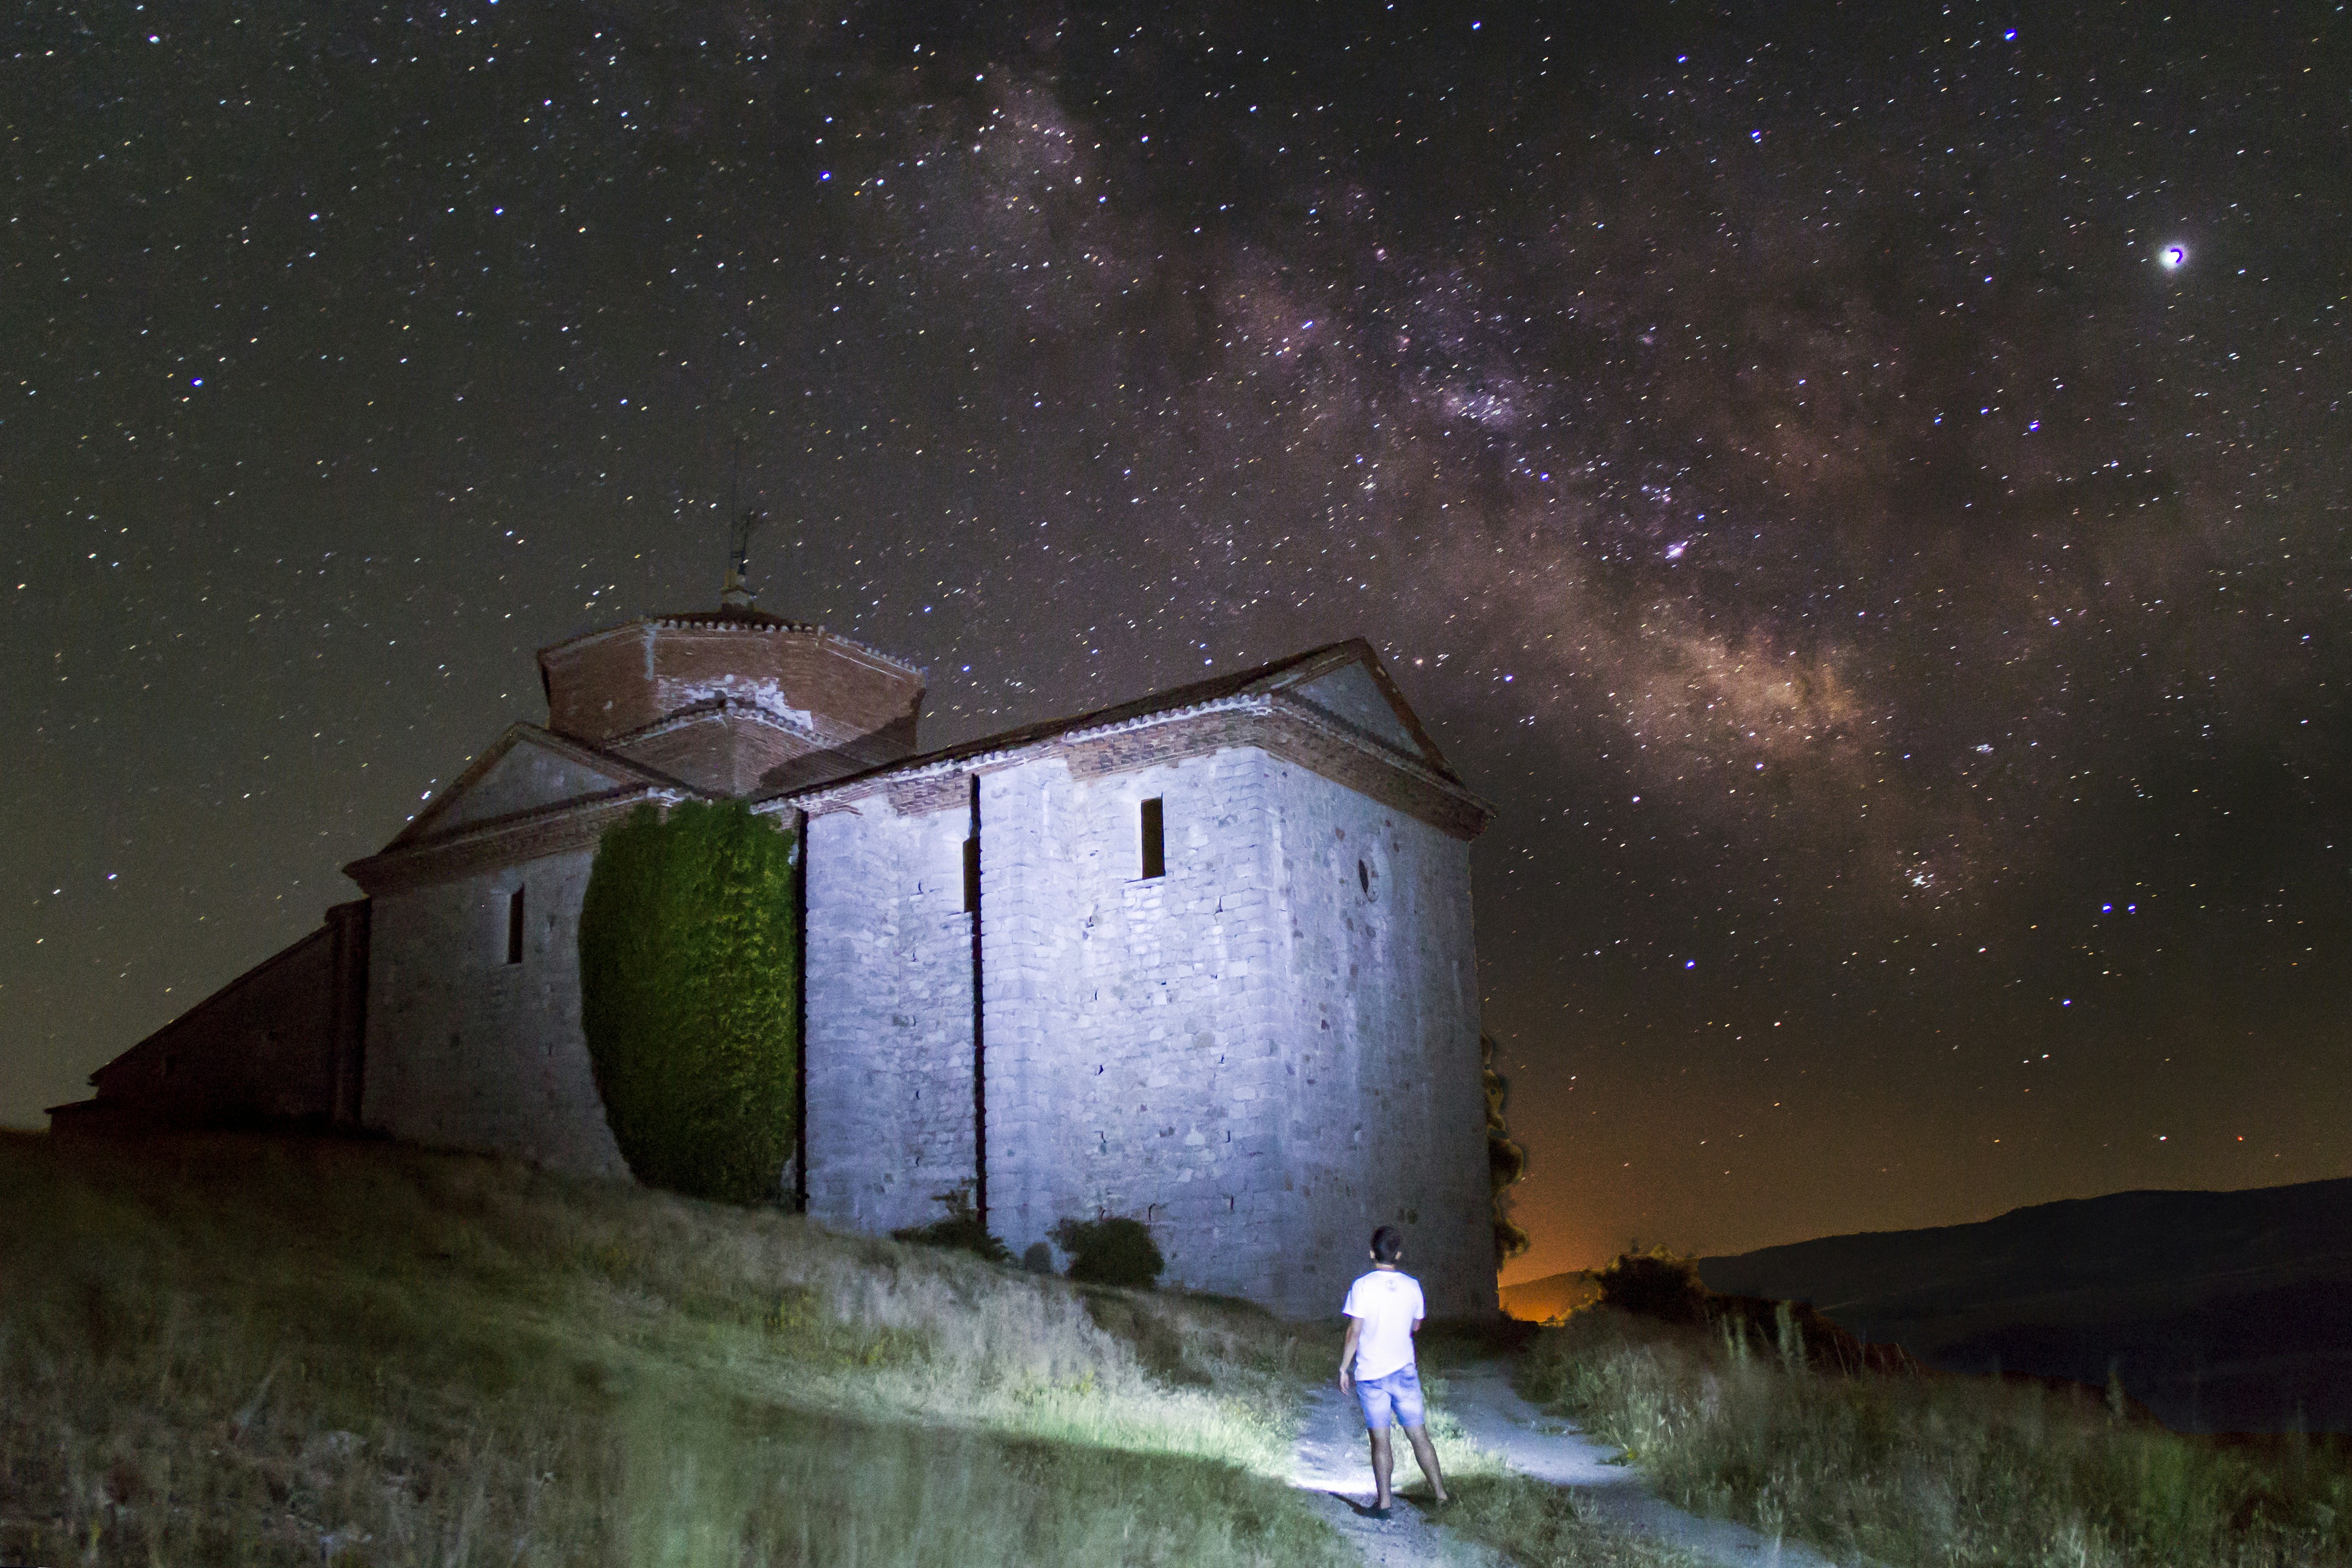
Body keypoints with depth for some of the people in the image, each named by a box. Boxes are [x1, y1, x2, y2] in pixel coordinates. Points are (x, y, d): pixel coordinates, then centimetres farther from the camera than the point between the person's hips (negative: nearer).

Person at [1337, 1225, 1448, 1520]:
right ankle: (1441, 1495, 10)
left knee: (1380, 1441, 2)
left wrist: (1344, 1368, -3)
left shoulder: (1362, 1286, -10)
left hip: (1370, 1374, -3)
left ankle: (1383, 1503, 2)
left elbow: (1354, 1333, -12)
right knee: (1419, 1437, 9)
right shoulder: (1412, 1286, 0)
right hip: (1405, 1371, 3)